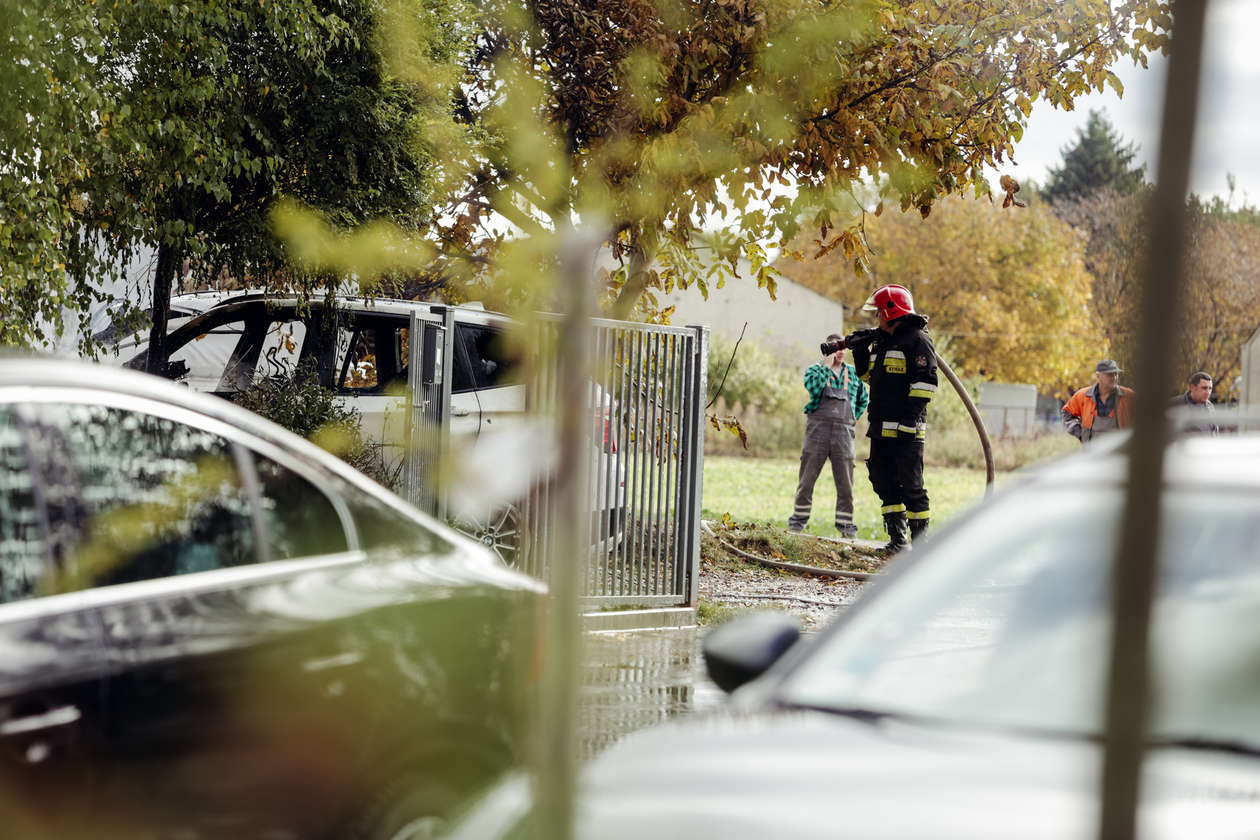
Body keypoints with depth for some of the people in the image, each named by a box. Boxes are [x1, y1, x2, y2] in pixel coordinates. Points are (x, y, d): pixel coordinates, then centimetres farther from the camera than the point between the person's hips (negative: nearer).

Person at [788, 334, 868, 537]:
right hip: (818, 427, -2)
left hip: (843, 431, 2)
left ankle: (845, 522, 5)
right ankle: (799, 517, 9)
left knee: (845, 480, -1)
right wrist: (827, 366, -10)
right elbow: (813, 388, -15)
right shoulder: (814, 370, 8)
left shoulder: (853, 373, 16)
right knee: (807, 476, 0)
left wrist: (852, 418, 14)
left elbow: (863, 400, 27)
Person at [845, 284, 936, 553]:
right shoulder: (881, 341, 20)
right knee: (884, 483, 9)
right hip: (882, 429, 9)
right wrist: (859, 350, 17)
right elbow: (867, 374, 33)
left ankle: (920, 539, -1)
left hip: (906, 430, -9)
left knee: (911, 485, -7)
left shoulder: (917, 340, -7)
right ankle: (898, 539, 15)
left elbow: (926, 382, -15)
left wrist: (911, 414, -22)